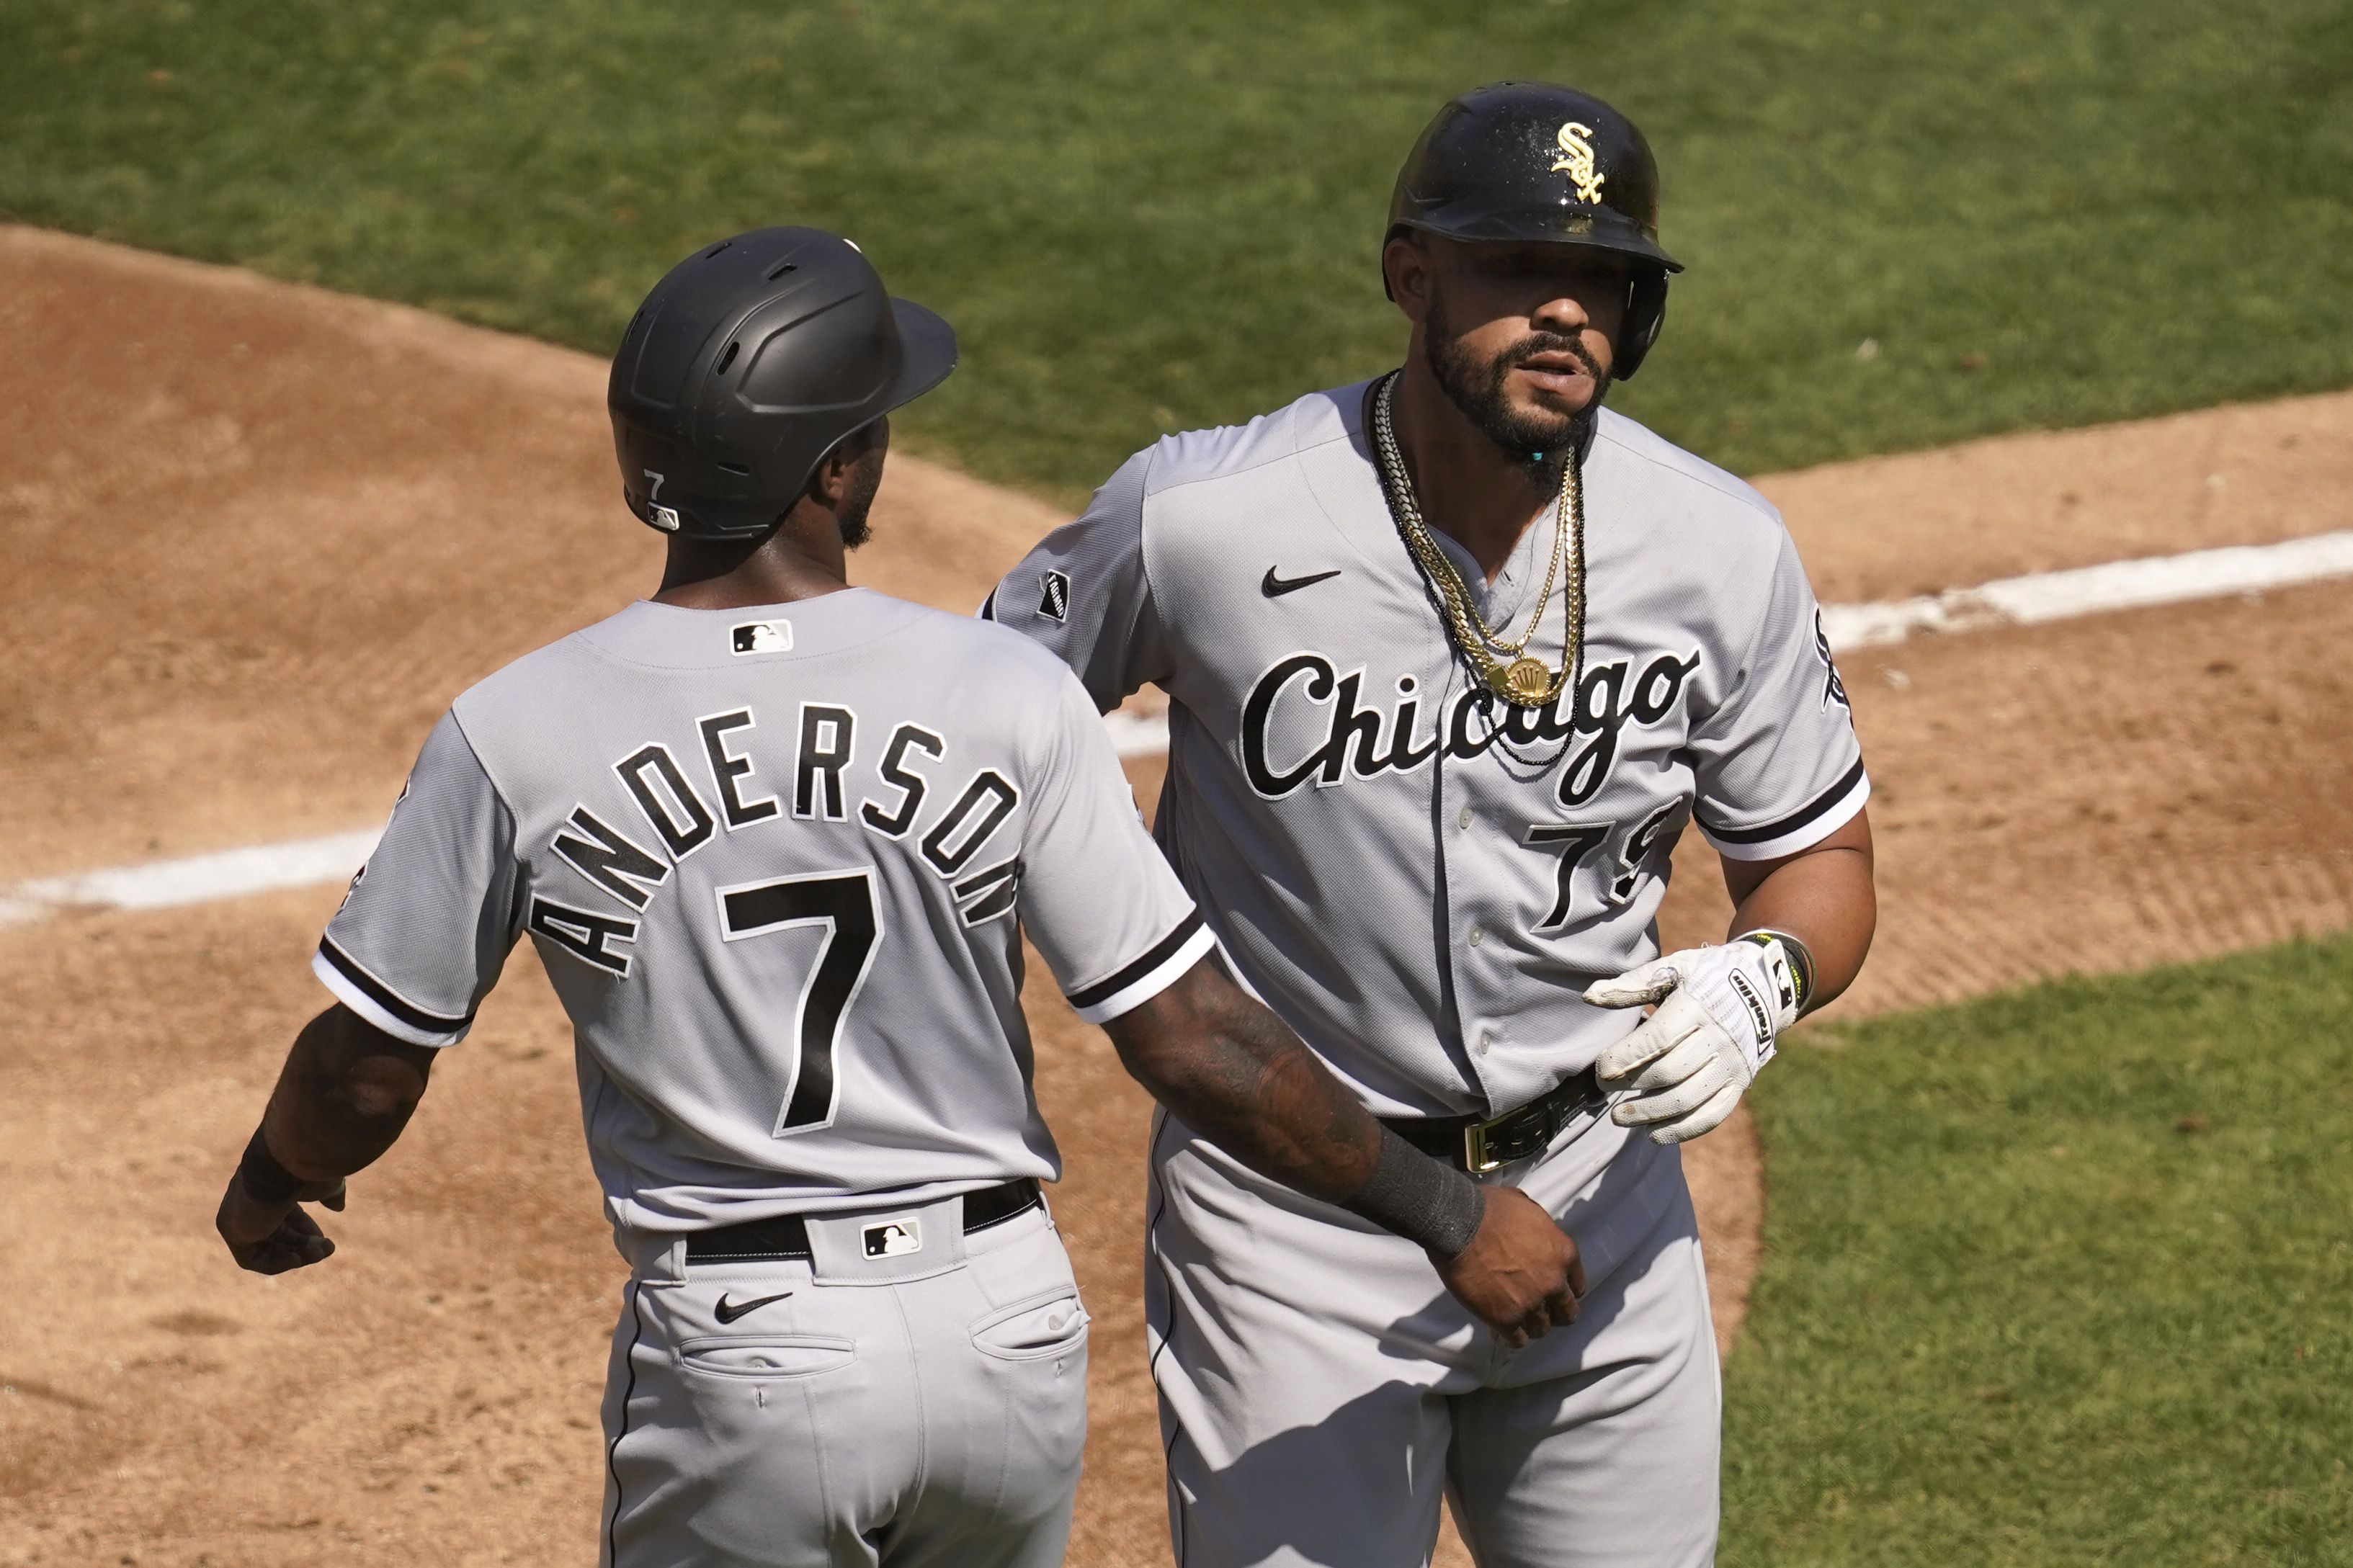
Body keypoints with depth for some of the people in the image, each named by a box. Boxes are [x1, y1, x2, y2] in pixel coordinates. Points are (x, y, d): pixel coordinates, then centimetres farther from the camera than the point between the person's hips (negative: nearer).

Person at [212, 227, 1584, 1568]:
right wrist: (1450, 1216, 2)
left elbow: (366, 1072, 1)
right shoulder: (1007, 696, -9)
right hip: (1009, 1330, 2)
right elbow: (1194, 1042, -9)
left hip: (735, 1360, -2)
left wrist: (273, 1186, 24)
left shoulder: (515, 739, -9)